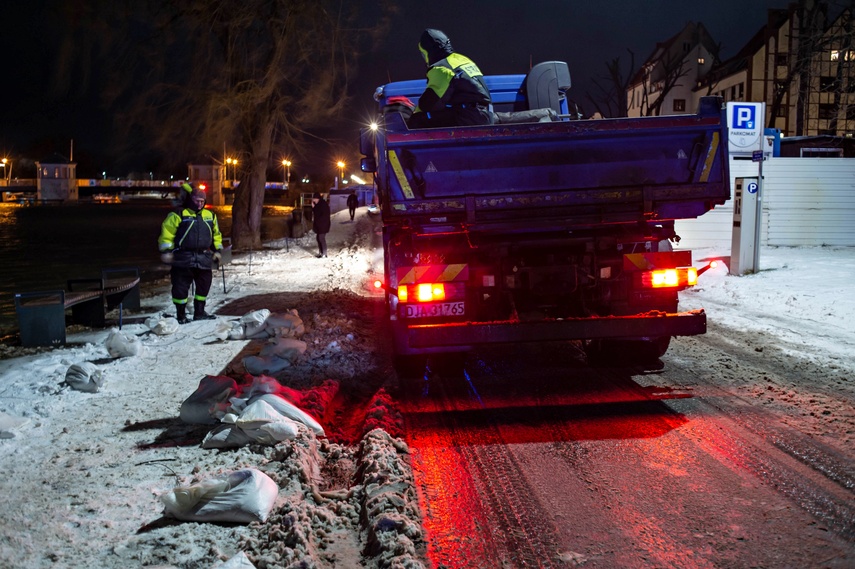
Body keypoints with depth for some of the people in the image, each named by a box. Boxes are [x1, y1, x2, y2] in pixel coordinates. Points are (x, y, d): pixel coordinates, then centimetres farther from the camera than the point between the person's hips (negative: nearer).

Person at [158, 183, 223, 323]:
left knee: (204, 285, 10)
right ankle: (181, 315, 10)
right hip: (183, 258, -5)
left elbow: (216, 234, 23)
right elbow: (167, 232, -8)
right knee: (181, 287, -1)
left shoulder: (210, 216, 12)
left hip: (203, 258, 5)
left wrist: (217, 250, 18)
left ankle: (199, 312, 23)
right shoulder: (178, 215, -5)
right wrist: (166, 251, -14)